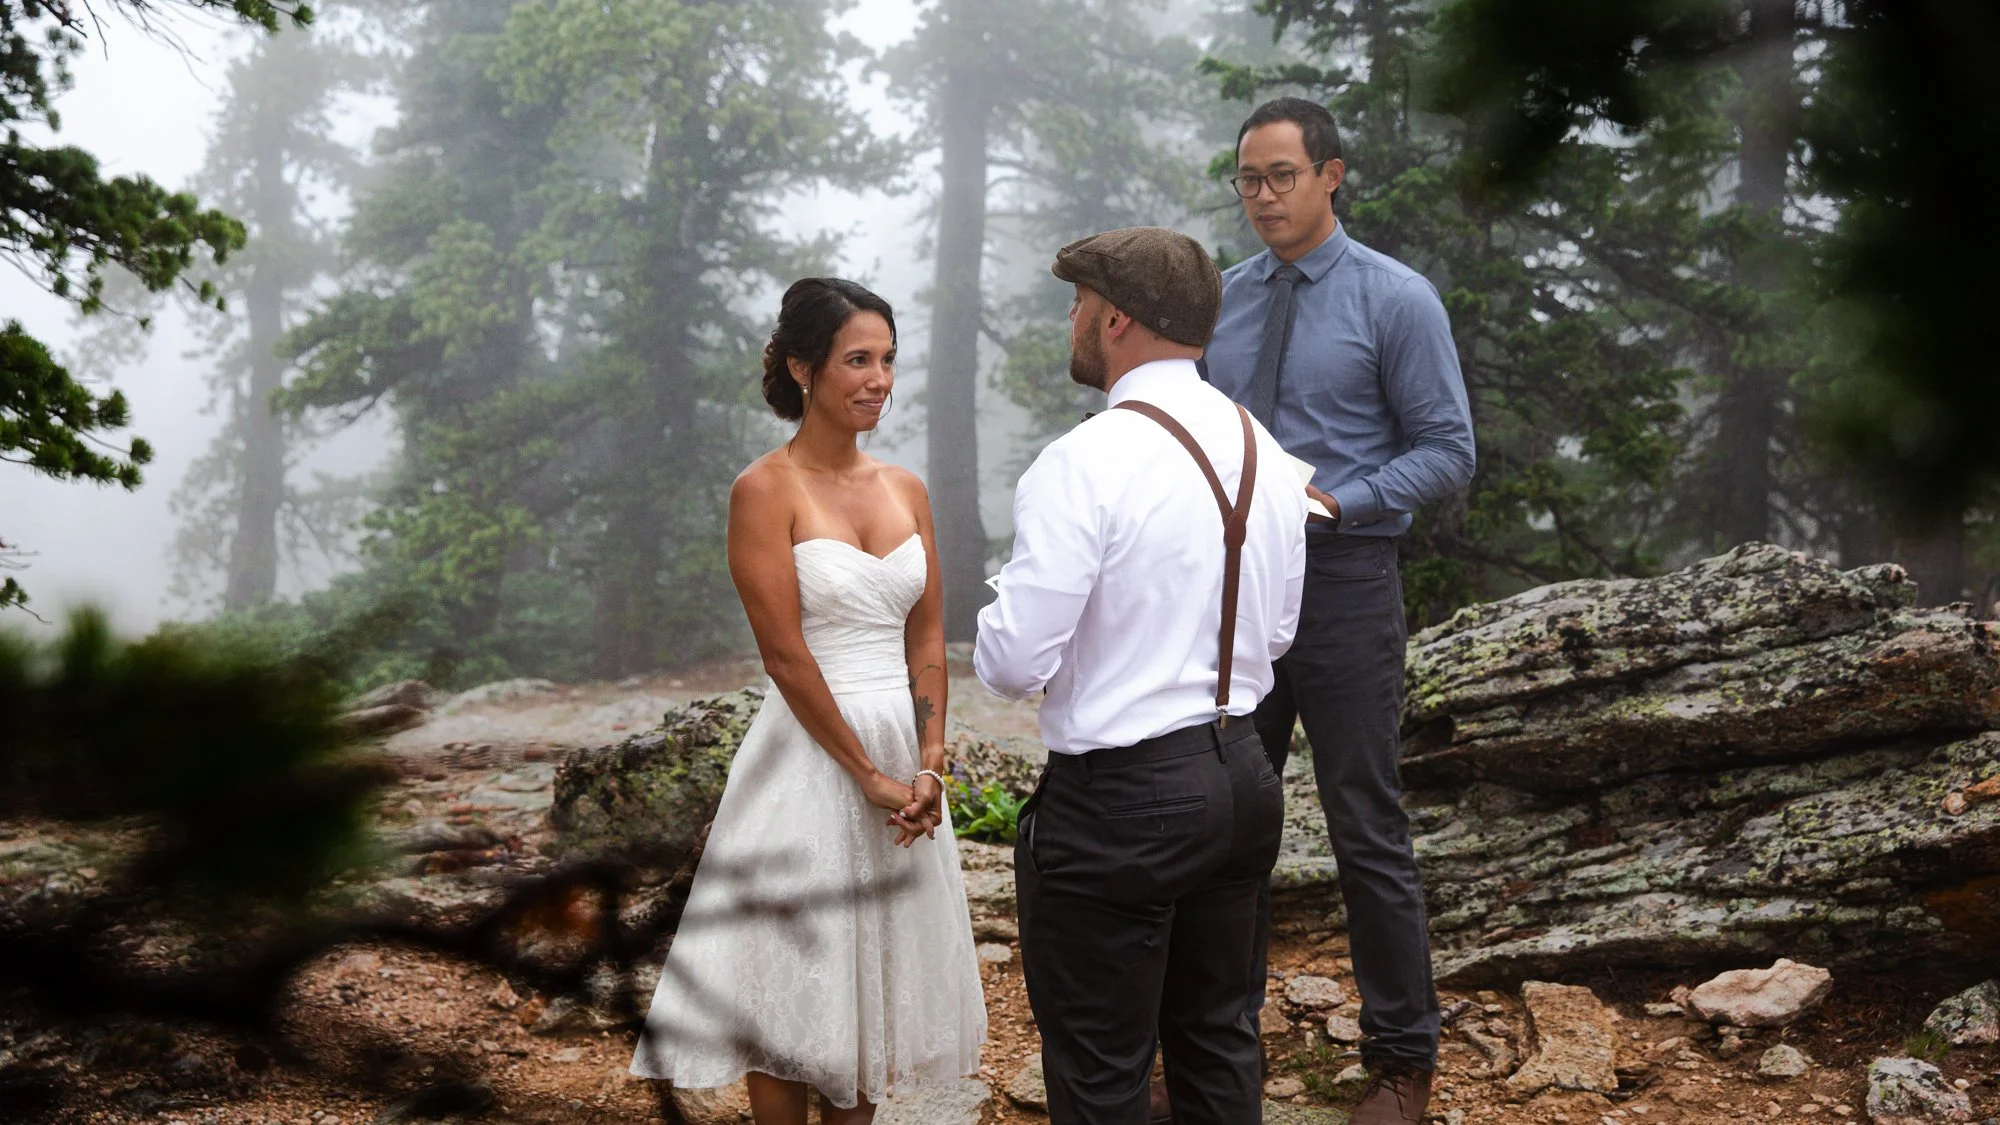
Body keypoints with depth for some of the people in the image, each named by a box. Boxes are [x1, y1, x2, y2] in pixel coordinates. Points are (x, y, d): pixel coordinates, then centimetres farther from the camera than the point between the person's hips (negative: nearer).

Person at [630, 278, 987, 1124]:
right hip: (808, 756, -6)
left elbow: (928, 640, 8)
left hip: (903, 753, 6)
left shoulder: (906, 491, 10)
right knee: (796, 985, 2)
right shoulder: (766, 490, -9)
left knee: (876, 977, 13)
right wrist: (869, 775, -14)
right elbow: (784, 652, -13)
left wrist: (928, 766, -5)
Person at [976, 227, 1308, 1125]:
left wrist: (995, 631, 1)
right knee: (1217, 1040, 20)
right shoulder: (1265, 453, 5)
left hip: (1118, 801, -8)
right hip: (1240, 774, 8)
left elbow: (1014, 663, -20)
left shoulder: (1085, 464, -19)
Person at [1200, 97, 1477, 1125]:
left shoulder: (1397, 300, -5)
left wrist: (1334, 501, -19)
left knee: (1368, 835, 2)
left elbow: (1448, 453, -6)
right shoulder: (1221, 300, 9)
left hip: (1344, 581, -4)